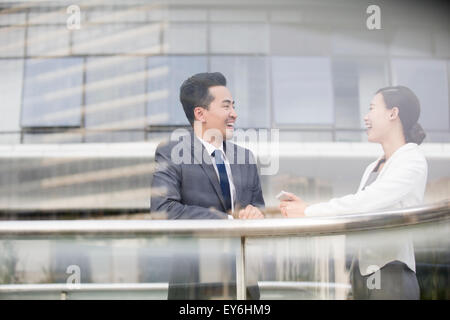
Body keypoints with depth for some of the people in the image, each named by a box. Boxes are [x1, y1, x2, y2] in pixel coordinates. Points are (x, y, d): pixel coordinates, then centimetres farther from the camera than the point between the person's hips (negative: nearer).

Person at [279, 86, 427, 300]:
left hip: (392, 274, -7)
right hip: (362, 271, 7)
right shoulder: (372, 168, 14)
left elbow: (362, 203, -18)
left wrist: (308, 211, -12)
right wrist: (304, 208, 1)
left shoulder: (412, 162, -10)